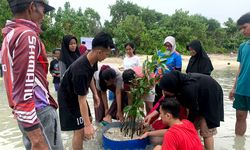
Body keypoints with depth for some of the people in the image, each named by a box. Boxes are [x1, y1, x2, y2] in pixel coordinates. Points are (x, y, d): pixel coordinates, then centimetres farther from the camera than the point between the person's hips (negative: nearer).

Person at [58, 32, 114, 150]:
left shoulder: (92, 60, -12)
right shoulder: (80, 70, -38)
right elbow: (82, 100, -34)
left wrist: (95, 94, 11)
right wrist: (88, 125, -31)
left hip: (78, 94, 9)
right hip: (68, 98, -9)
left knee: (87, 120, 20)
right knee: (79, 129, -7)